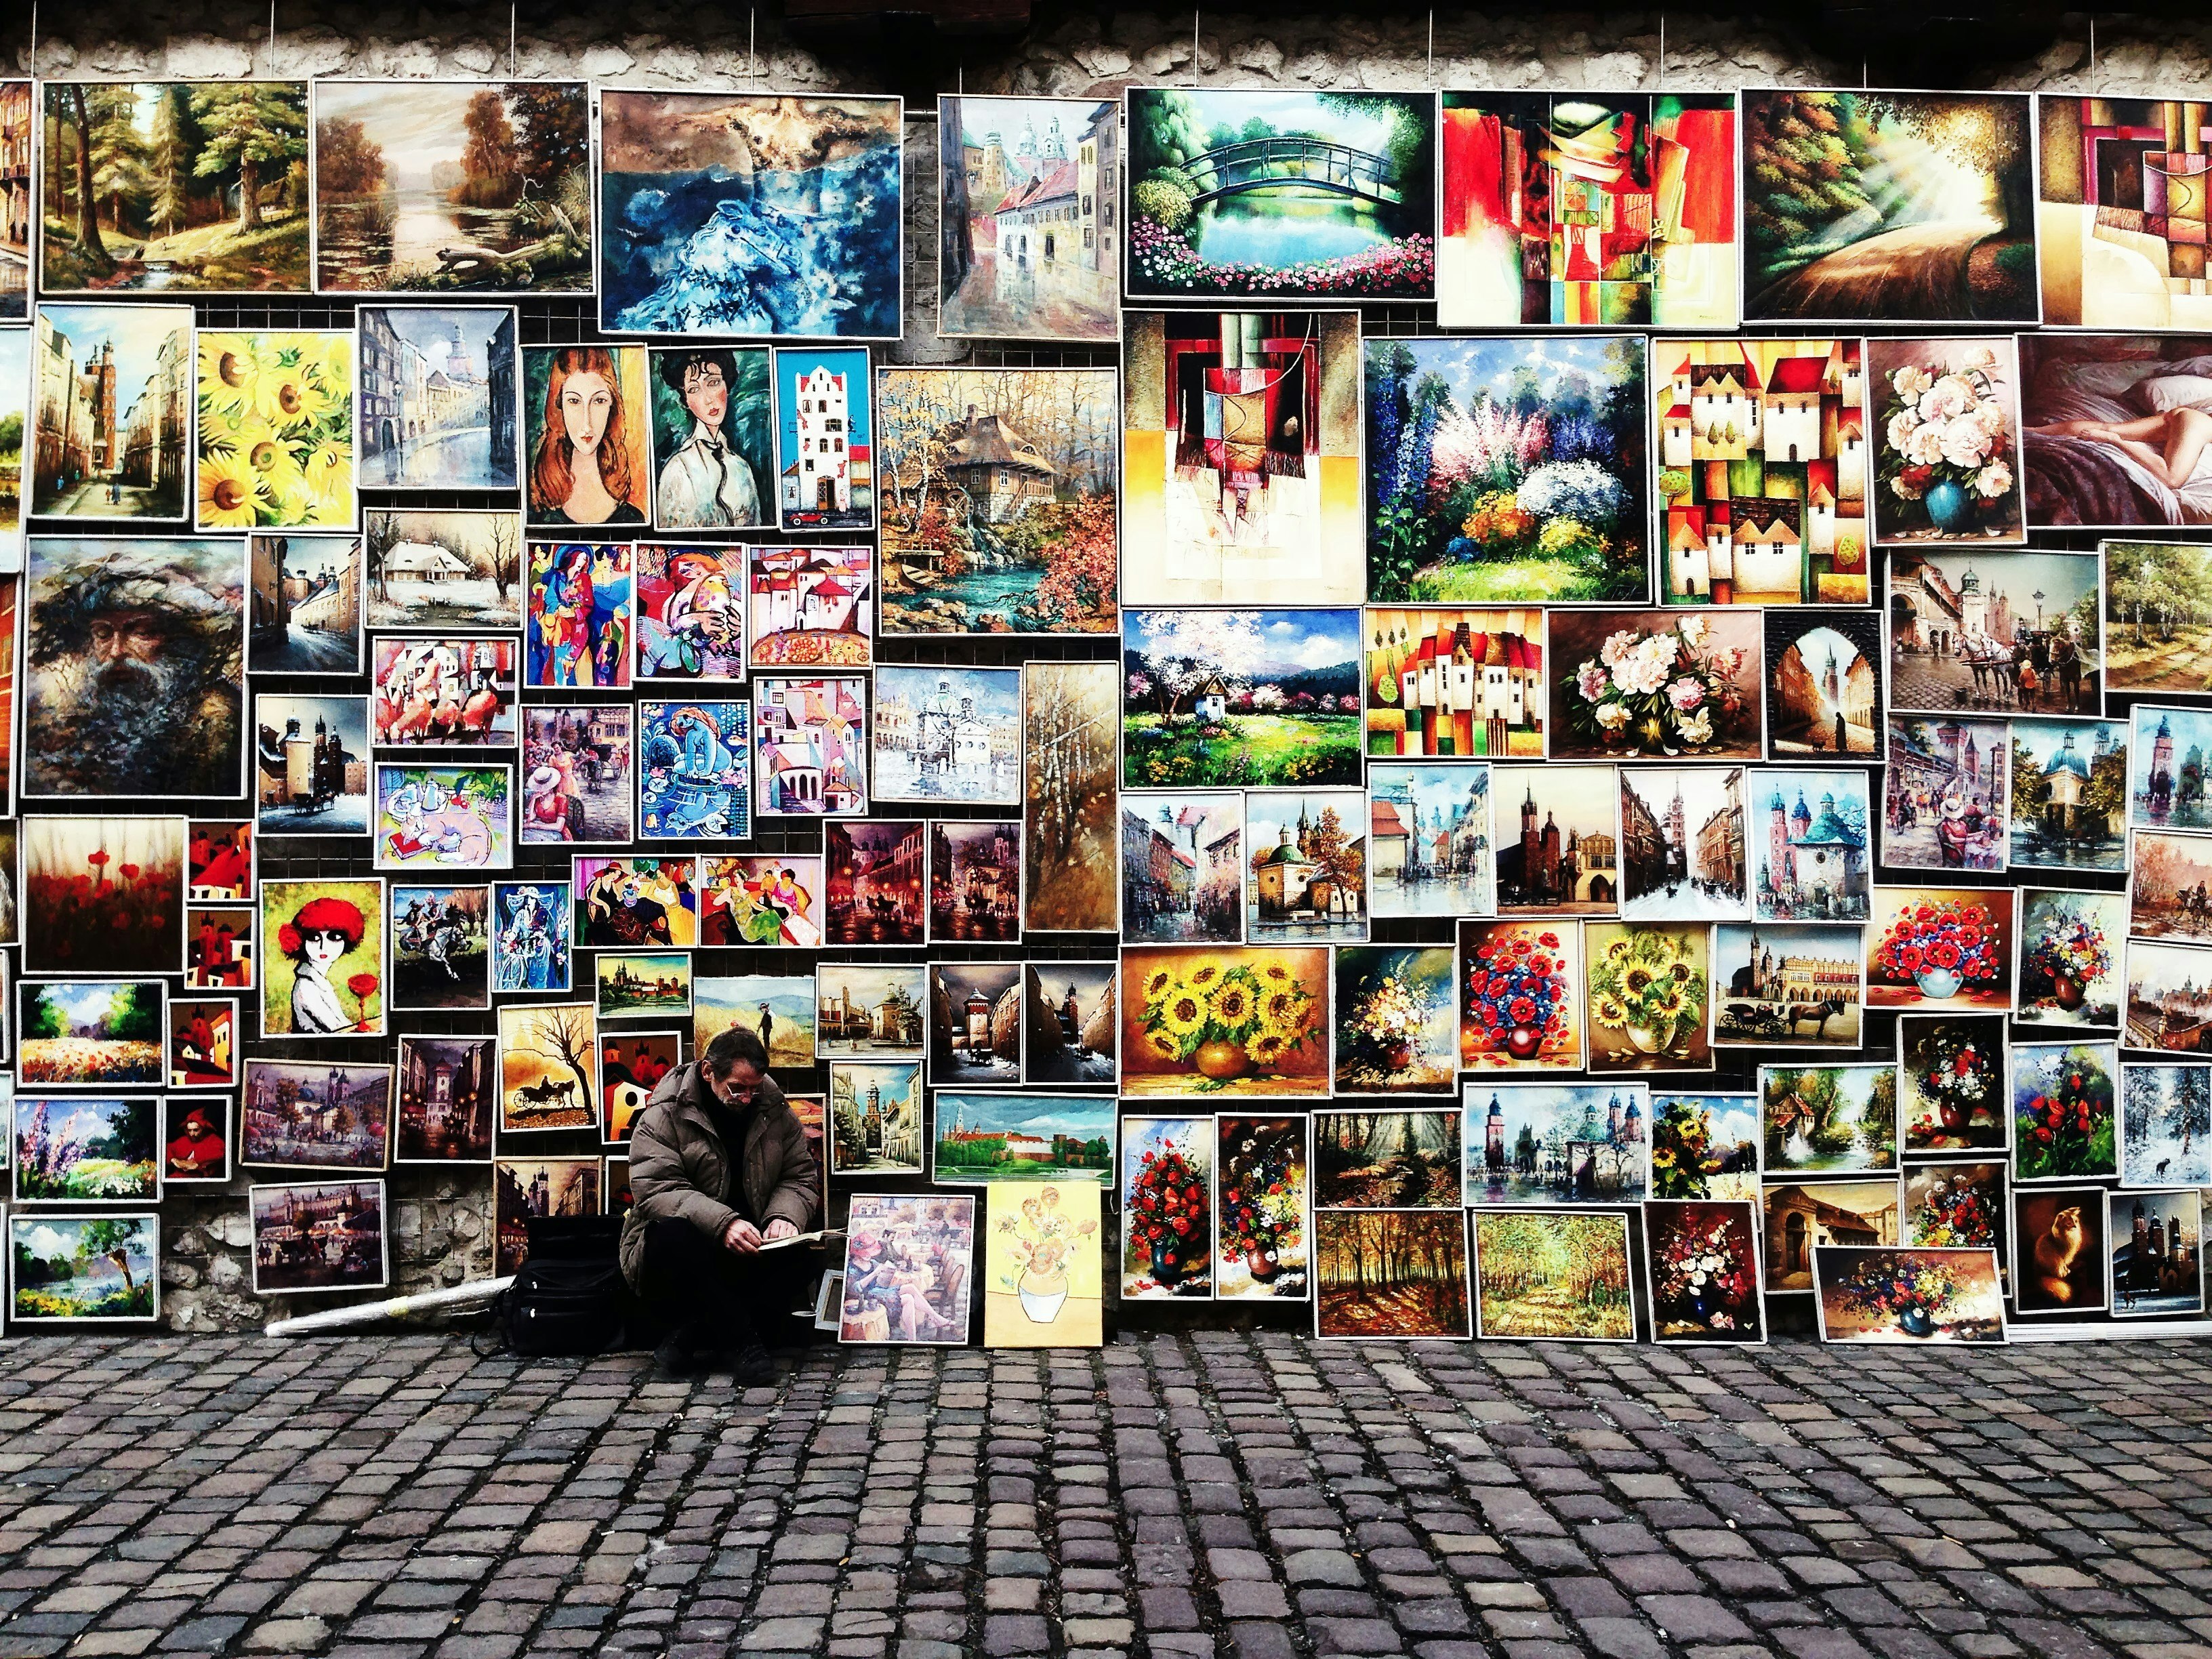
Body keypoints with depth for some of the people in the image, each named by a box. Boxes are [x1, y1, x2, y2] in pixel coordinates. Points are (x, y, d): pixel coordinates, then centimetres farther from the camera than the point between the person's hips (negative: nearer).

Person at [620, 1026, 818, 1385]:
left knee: (796, 1259, -30)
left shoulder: (775, 1110, 6)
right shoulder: (664, 1114, -8)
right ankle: (742, 1340, -29)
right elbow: (655, 1191, -19)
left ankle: (691, 1336, -22)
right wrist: (722, 1223, -35)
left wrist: (784, 1216, -17)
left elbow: (800, 1177, 8)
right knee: (673, 1235, -38)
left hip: (748, 1249, 3)